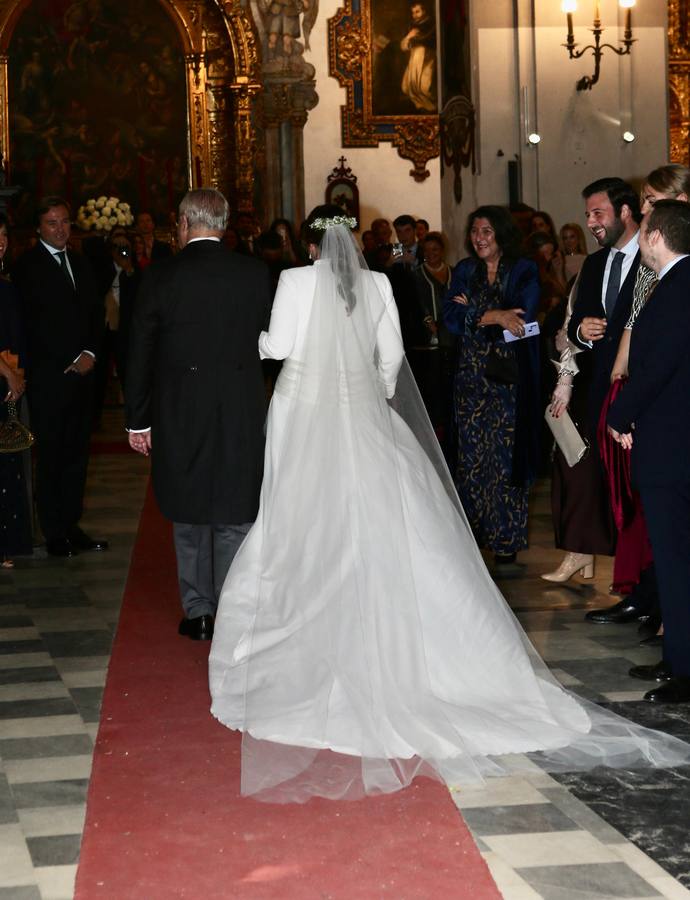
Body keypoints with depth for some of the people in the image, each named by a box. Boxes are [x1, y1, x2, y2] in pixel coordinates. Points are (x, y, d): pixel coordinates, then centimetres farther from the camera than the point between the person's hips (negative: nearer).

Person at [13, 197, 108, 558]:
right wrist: (71, 360, -11)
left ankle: (72, 526, 16)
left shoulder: (80, 264, 16)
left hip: (82, 371, 6)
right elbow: (34, 322, -11)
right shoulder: (28, 265, -5)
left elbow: (95, 312, 14)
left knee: (77, 453, 8)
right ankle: (55, 534, 6)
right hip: (48, 376, -6)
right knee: (51, 456, 0)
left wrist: (90, 353, -3)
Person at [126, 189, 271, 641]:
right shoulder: (256, 274, -3)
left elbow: (140, 354, -2)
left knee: (189, 515, 13)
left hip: (179, 414, 0)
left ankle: (199, 611, 16)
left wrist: (138, 419, 6)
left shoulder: (160, 277, -6)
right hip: (242, 413, 1)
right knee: (236, 514, 8)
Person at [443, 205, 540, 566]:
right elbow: (451, 318, -3)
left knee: (505, 455, -4)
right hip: (471, 376, 3)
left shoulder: (524, 271, 0)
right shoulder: (464, 271, 11)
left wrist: (473, 312, -9)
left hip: (510, 377, -3)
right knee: (471, 455, 3)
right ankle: (471, 532, 11)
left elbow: (523, 318, -13)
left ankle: (506, 539, 2)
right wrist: (494, 315, -15)